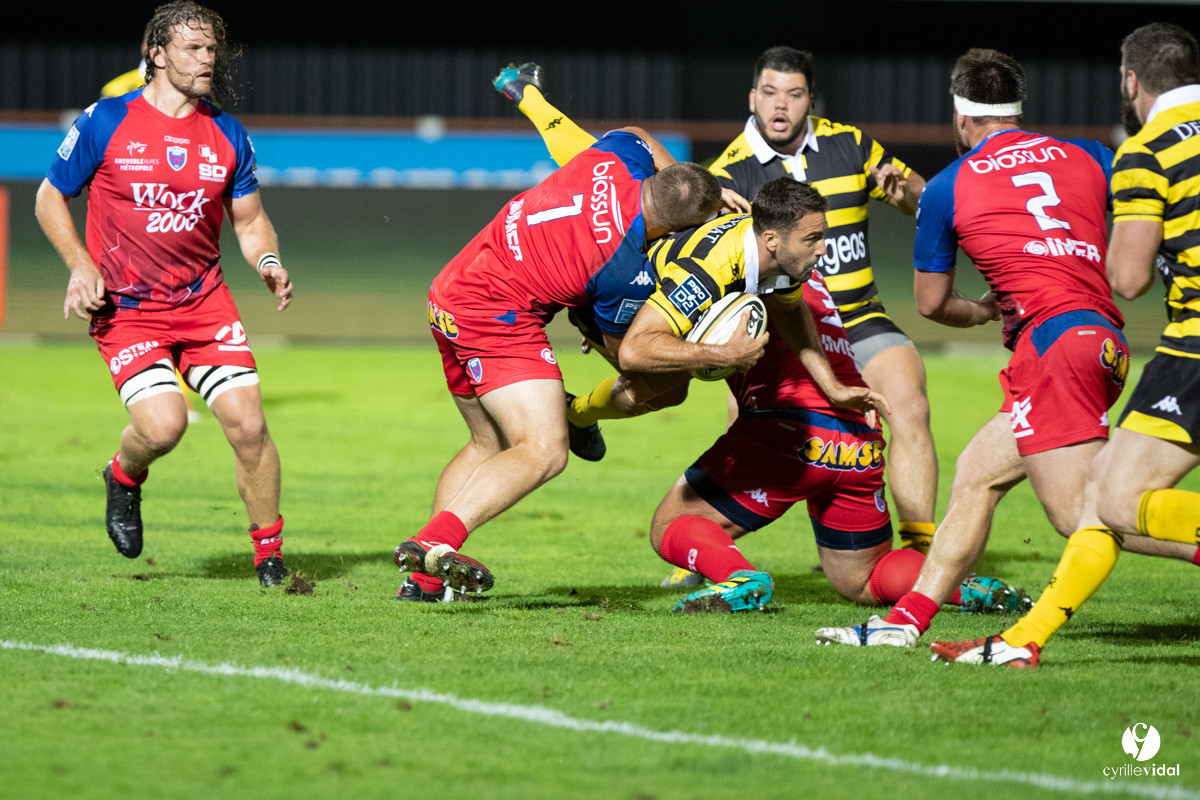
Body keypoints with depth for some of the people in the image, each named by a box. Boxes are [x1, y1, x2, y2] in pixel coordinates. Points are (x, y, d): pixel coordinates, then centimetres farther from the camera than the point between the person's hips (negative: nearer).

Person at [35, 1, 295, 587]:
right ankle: (124, 479, 15)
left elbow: (249, 219, 14)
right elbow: (50, 198, 4)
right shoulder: (105, 123, -5)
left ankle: (270, 554, 7)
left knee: (248, 424, -10)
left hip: (205, 299, 3)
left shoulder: (227, 135, 4)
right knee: (163, 424, -22)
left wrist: (268, 262, -7)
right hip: (125, 308, -3)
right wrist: (81, 265, -10)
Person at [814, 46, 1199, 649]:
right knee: (975, 476, 15)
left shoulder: (947, 188, 8)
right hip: (1106, 338, 7)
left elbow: (931, 302, 18)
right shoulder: (1087, 158, 16)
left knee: (1083, 518, -11)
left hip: (1051, 337, -7)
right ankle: (906, 621, 15)